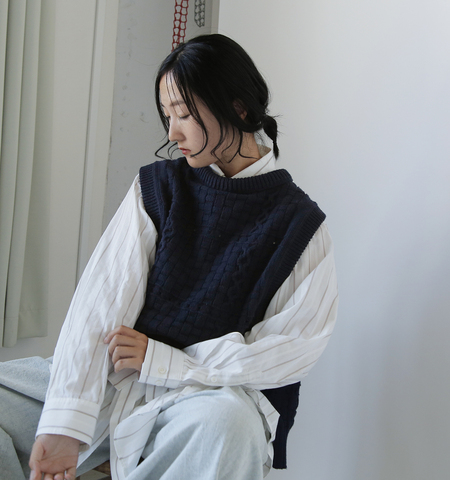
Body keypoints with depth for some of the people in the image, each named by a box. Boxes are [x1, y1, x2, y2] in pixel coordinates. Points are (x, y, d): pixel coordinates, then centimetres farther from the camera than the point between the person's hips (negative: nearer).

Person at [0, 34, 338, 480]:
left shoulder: (298, 223, 0)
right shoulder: (157, 187, 6)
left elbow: (292, 348, -6)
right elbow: (100, 301, -5)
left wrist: (161, 360, -13)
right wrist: (65, 424, -18)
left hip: (216, 390, -3)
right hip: (116, 376, 3)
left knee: (225, 423, -38)